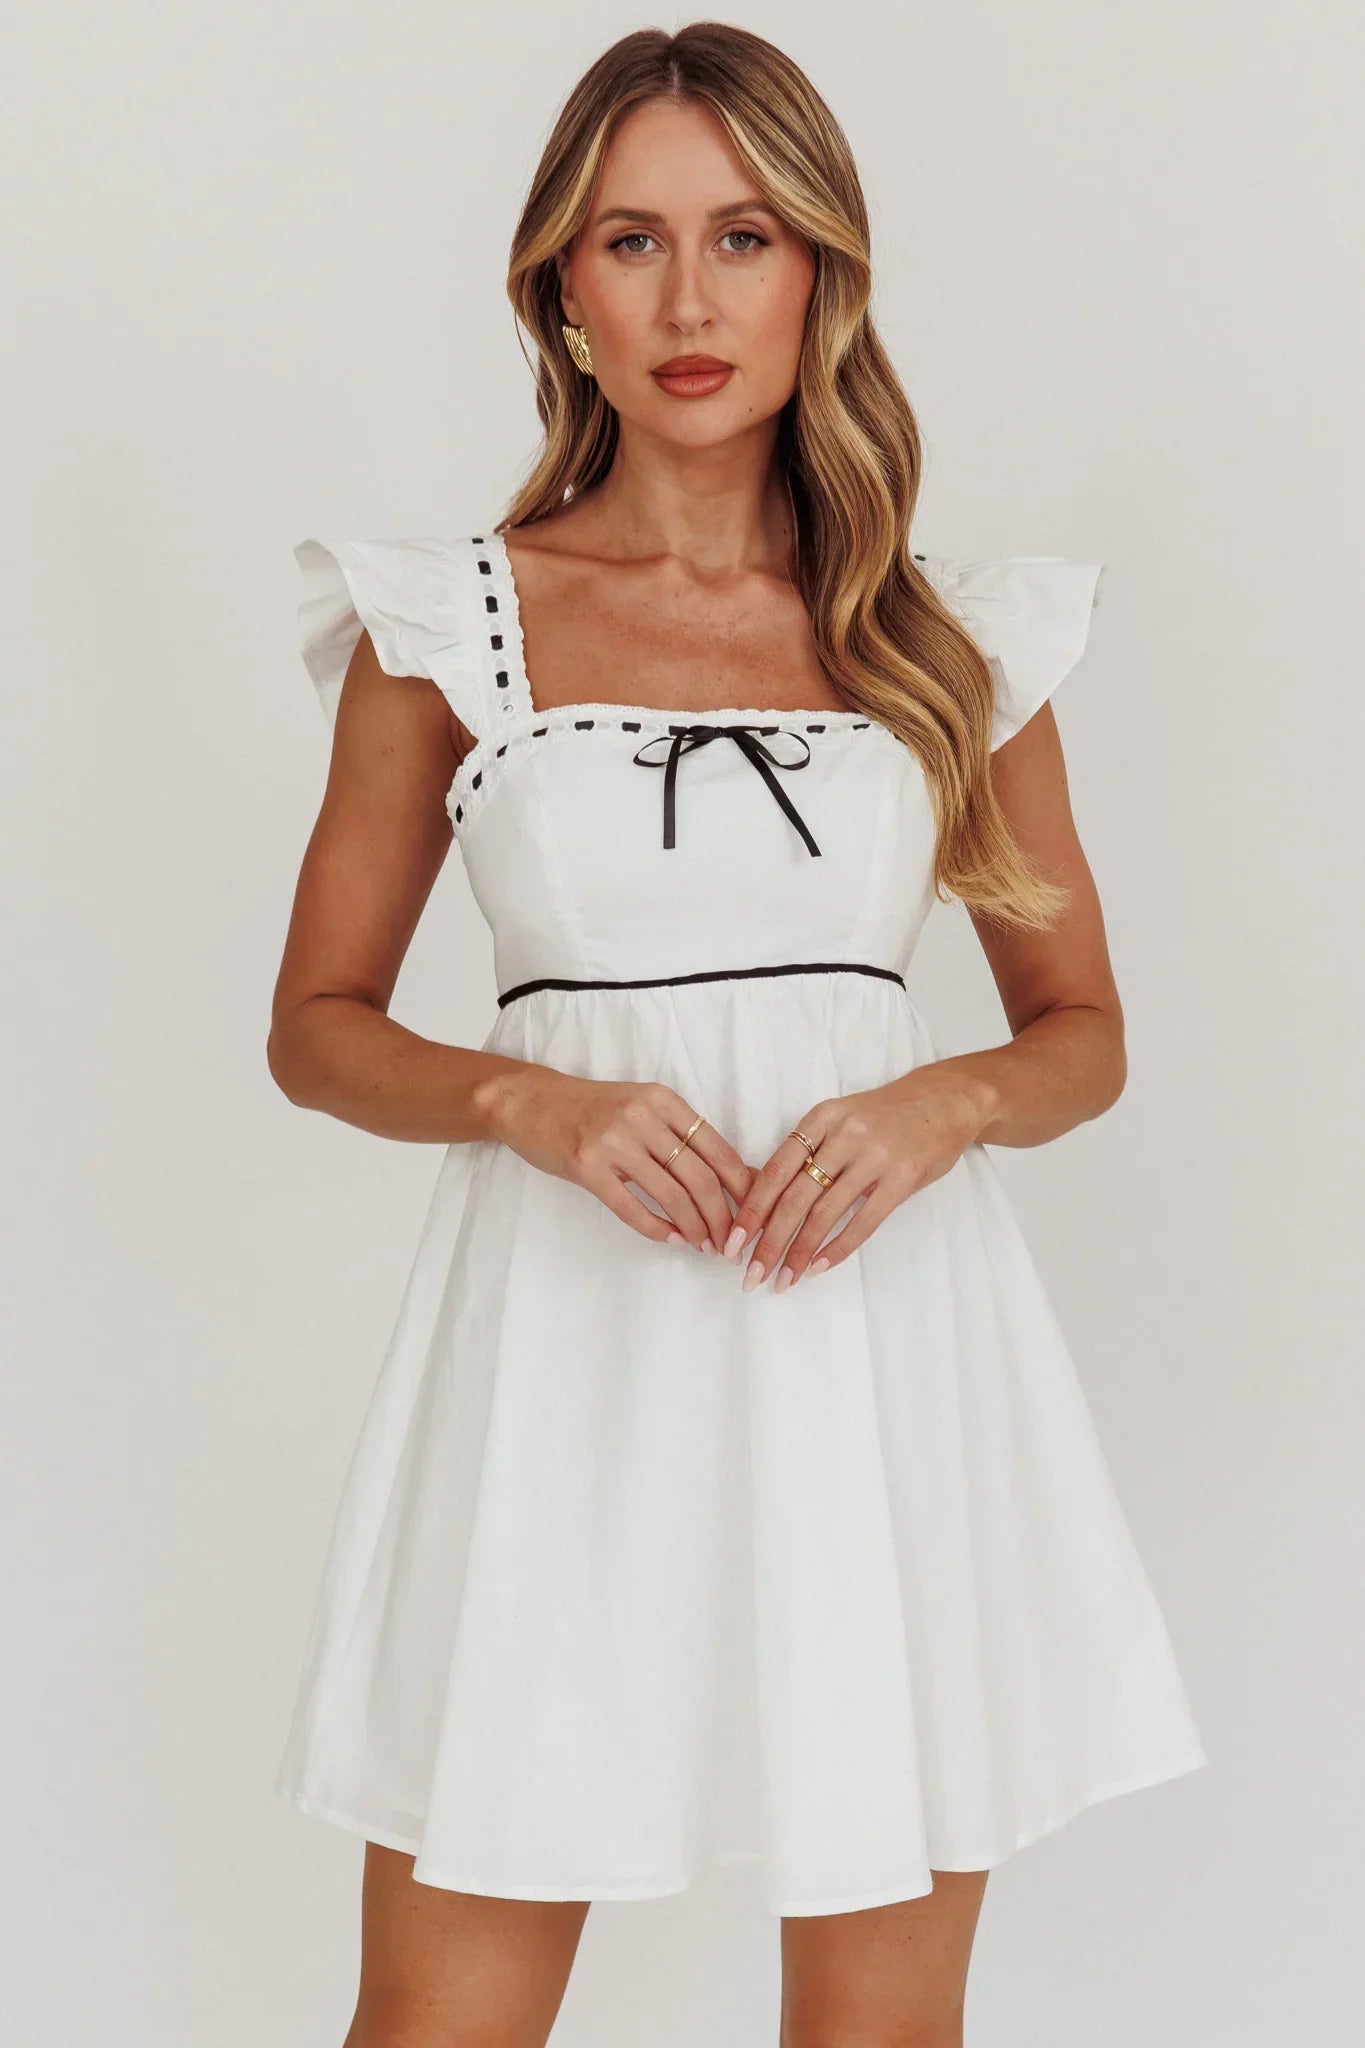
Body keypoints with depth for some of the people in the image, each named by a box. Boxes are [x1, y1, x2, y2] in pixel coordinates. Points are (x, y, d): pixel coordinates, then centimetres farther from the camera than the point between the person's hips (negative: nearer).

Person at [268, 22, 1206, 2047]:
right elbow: (317, 1023, 8)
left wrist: (943, 1105, -9)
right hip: (567, 1334, -1)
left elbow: (1084, 1027, 13)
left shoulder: (957, 637, 7)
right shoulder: (450, 625, 4)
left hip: (881, 1329, 1)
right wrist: (535, 1100, -11)